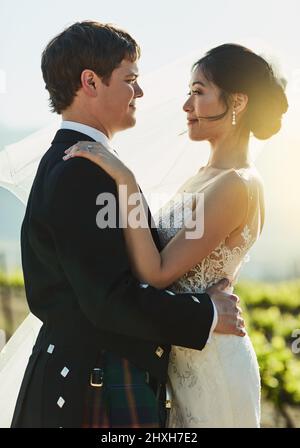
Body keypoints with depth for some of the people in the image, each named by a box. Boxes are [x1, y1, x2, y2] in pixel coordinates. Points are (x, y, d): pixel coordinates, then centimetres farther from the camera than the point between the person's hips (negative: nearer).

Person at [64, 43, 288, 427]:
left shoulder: (235, 186, -21)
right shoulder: (207, 176, 8)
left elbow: (157, 273, -24)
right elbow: (162, 262, 9)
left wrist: (126, 181, -26)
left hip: (213, 366, -8)